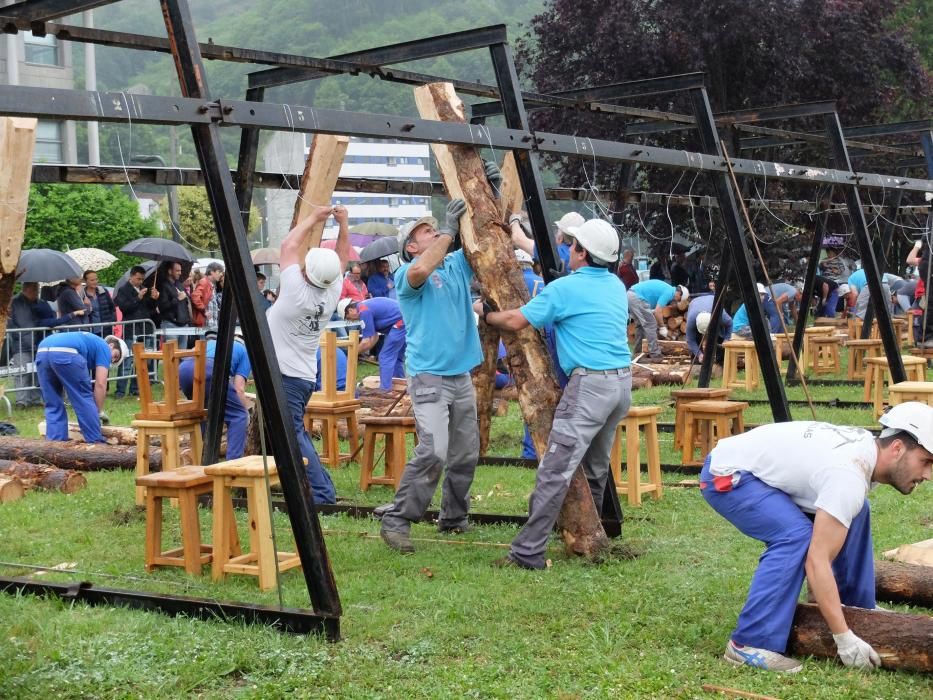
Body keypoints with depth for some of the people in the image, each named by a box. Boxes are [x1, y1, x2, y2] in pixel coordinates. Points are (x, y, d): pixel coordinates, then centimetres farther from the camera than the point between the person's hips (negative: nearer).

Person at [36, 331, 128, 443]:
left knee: (53, 407, 17)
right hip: (65, 353, -7)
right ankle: (96, 442, 17)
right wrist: (99, 412, 22)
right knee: (85, 399, 10)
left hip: (41, 353, 7)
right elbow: (100, 384, 11)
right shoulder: (104, 348, 21)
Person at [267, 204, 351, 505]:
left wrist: (314, 217, 2)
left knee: (294, 435, -8)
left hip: (284, 376, -8)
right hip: (305, 375, 8)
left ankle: (322, 492, -12)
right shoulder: (332, 293, -1)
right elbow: (342, 256, 15)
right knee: (295, 434, 16)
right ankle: (321, 488, 16)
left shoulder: (297, 290, -18)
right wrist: (343, 224, 9)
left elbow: (289, 246, -5)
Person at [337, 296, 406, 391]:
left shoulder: (364, 311, -13)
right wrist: (361, 351, 17)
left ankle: (384, 390, -2)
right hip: (406, 320, 10)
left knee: (386, 358, -4)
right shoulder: (365, 306, 16)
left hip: (400, 322, -10)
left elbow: (367, 342, -11)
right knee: (396, 357, 18)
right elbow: (374, 336, 20)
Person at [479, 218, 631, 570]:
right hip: (623, 380, 8)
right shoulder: (617, 286, 14)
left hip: (590, 383, -8)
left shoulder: (566, 288, -8)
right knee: (596, 467, 18)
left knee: (555, 470, -10)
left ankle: (528, 552, -12)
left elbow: (516, 321, -4)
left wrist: (485, 313, 15)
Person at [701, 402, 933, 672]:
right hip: (725, 475, -10)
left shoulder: (867, 446, -1)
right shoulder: (850, 478, -31)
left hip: (759, 465, 10)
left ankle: (858, 608, 20)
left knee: (854, 511, 12)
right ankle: (749, 644, -24)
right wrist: (845, 639, -31)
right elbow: (817, 561, -33)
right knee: (795, 536, -30)